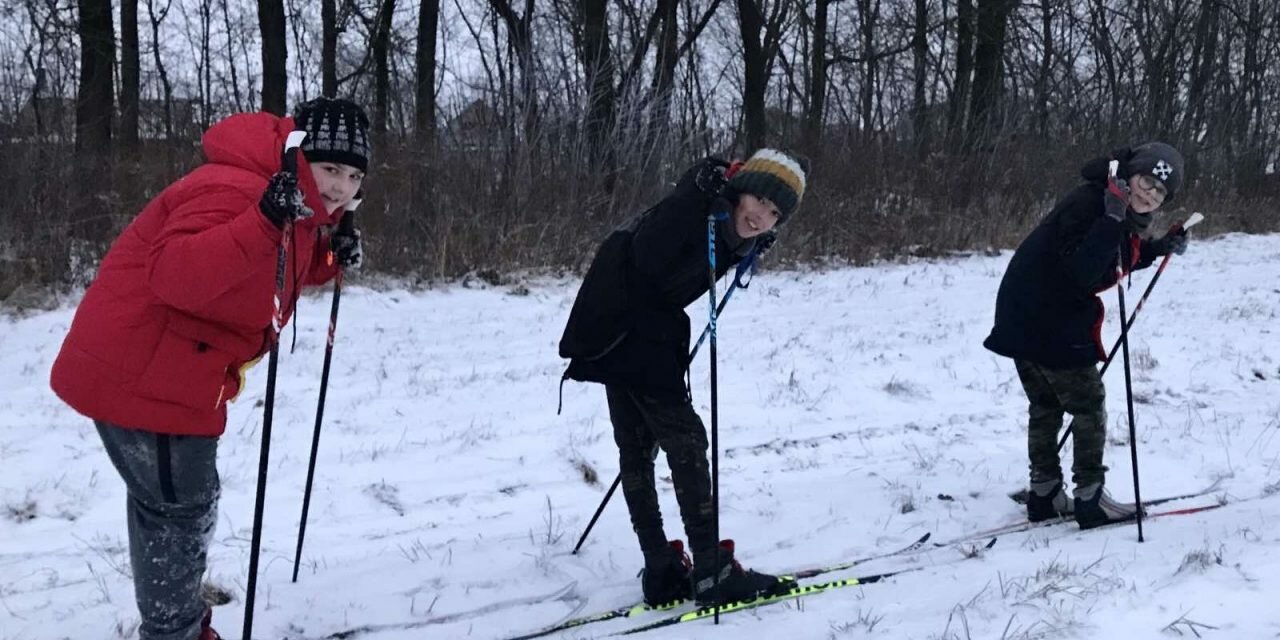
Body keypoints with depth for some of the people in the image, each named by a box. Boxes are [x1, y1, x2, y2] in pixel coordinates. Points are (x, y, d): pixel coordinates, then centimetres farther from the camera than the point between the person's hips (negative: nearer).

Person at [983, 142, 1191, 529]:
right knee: (1089, 404, 0)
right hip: (1049, 323, -11)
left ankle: (1044, 495, 27)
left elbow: (1115, 262, 20)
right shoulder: (1088, 204, -22)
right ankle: (1090, 498, 6)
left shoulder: (1127, 217, 8)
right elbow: (1083, 272, -30)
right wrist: (1112, 220, -37)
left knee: (1045, 405, 17)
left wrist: (1161, 248, 9)